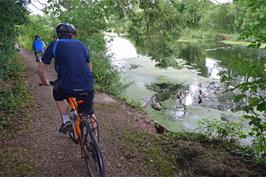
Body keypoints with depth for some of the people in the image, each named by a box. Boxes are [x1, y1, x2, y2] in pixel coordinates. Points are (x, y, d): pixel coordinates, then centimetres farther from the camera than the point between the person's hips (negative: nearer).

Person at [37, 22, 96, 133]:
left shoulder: (54, 45, 7)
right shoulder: (81, 45, 16)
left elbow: (40, 69, 8)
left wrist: (45, 82, 27)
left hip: (67, 87, -2)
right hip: (88, 87, 3)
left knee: (58, 94, 32)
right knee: (88, 112, 27)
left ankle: (66, 122, 23)